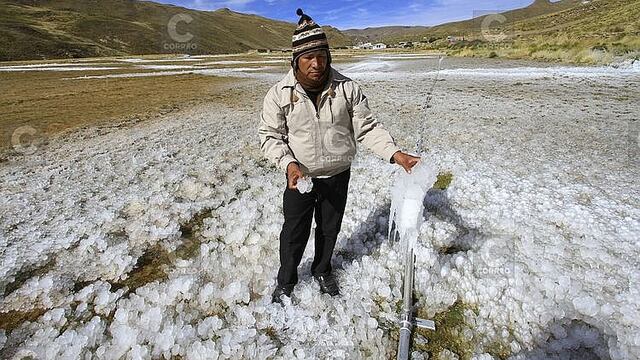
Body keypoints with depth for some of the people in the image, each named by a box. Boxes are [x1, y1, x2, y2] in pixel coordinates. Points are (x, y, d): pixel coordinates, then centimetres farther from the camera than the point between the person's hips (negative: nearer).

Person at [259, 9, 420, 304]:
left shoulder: (347, 88, -10)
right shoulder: (279, 93, -11)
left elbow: (367, 127, -6)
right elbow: (269, 135, -7)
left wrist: (395, 153, -20)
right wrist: (288, 164, -23)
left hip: (338, 176, 2)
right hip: (299, 177, -1)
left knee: (330, 229, 19)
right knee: (294, 233, 11)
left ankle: (322, 270, 47)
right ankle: (286, 280, 38)